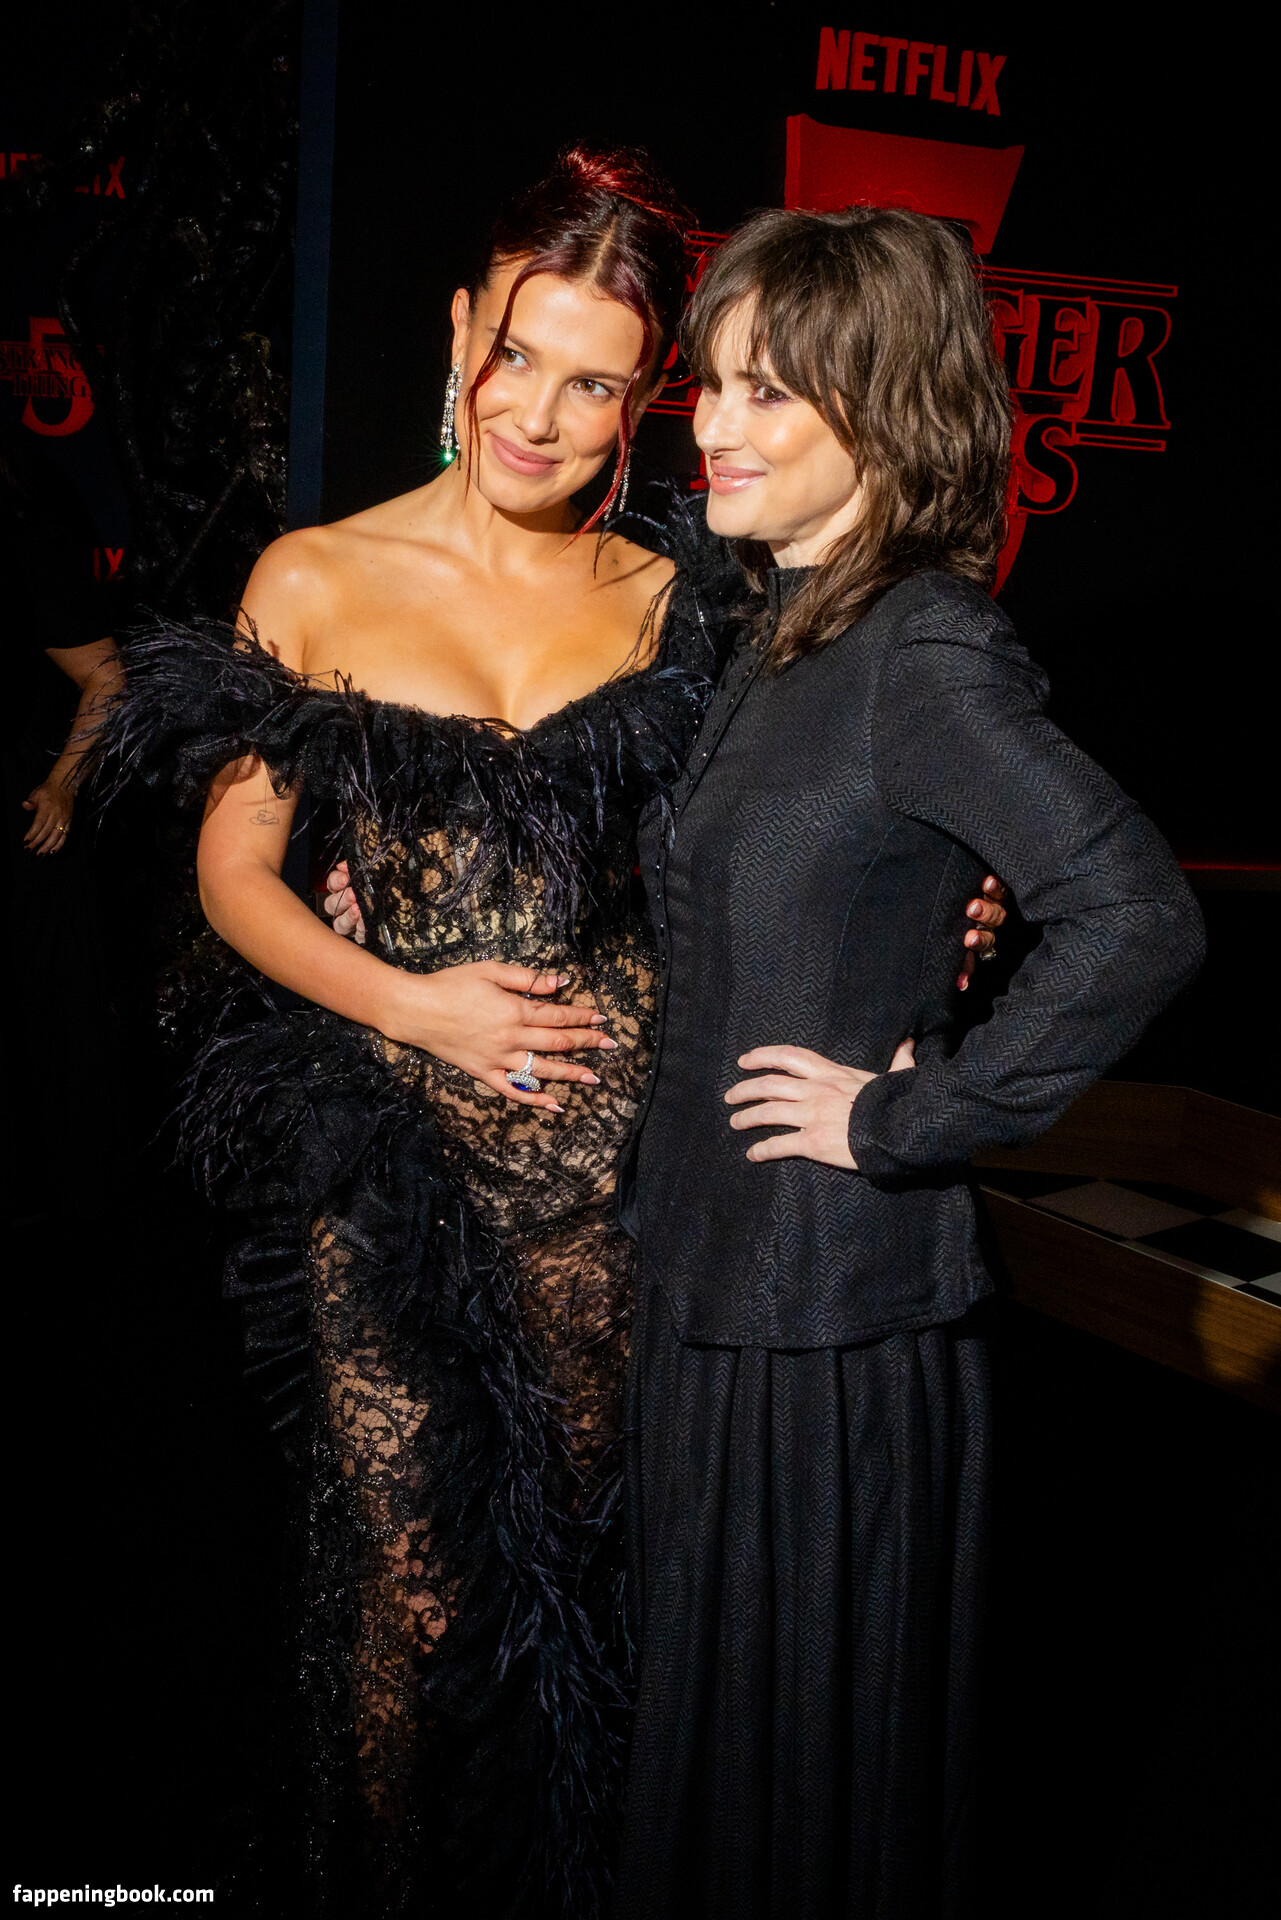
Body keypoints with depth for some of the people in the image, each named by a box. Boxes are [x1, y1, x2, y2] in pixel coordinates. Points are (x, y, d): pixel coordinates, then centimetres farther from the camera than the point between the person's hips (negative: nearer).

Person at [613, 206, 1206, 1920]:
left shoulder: (925, 656, -19)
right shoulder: (778, 633, 7)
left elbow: (1138, 921, -30)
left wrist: (906, 1119, -21)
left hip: (833, 1295, -8)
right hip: (717, 1262, 8)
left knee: (812, 1726, 10)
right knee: (708, 1696, 23)